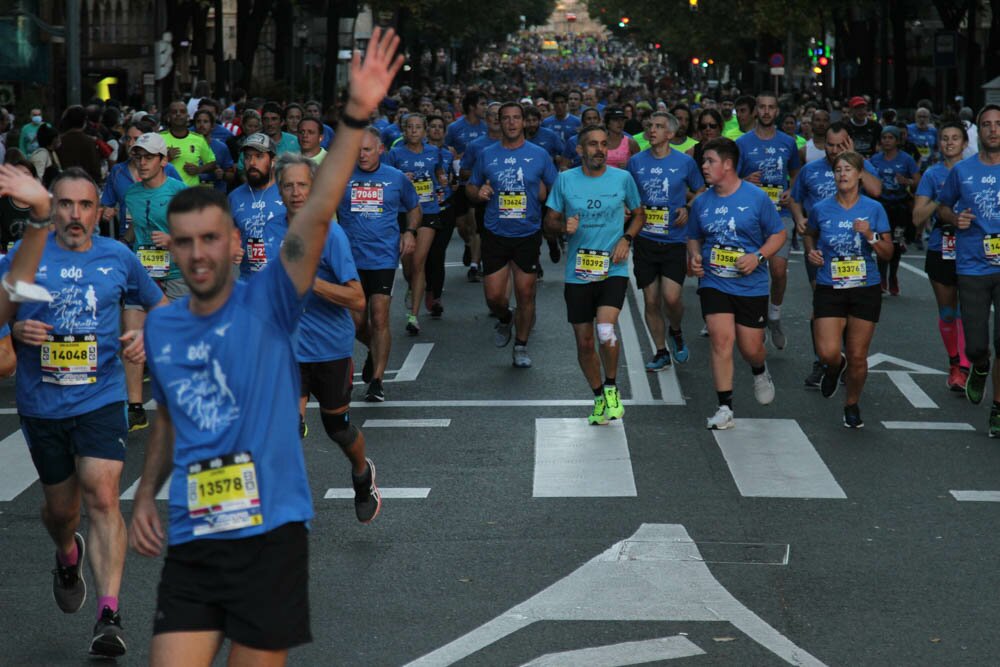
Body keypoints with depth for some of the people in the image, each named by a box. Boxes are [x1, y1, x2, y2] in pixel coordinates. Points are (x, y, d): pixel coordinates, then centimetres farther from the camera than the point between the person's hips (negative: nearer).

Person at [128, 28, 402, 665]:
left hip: (269, 535, -4)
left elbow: (317, 214, -19)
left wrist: (356, 116, -31)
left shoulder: (266, 306, -5)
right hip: (190, 543, 4)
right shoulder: (161, 327, 9)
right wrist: (146, 494, 10)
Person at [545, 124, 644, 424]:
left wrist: (626, 239, -4)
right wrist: (565, 226, -14)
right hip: (578, 272, 2)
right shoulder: (565, 180, 0)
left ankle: (612, 388, 2)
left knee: (605, 330, -23)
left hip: (614, 269, -2)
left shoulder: (622, 178, 0)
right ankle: (599, 398, 30)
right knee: (584, 342, 8)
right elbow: (550, 220, 9)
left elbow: (639, 214, 14)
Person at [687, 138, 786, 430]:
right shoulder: (701, 202, 4)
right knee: (721, 340, -13)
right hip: (713, 283, 2)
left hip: (751, 285, -2)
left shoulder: (757, 198, -6)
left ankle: (760, 371, 43)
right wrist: (694, 258, -2)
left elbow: (778, 233, 1)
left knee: (751, 348, 4)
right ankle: (725, 409, -8)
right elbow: (693, 238, 19)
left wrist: (758, 256, -15)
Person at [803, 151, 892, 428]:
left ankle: (852, 405, 29)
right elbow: (809, 234, 20)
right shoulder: (821, 209, 0)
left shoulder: (874, 209, -2)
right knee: (827, 352, -13)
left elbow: (888, 253, 0)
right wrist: (811, 251, -1)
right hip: (829, 290, 0)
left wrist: (870, 236, -17)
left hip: (866, 290, 0)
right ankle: (835, 367, 26)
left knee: (857, 356, 4)